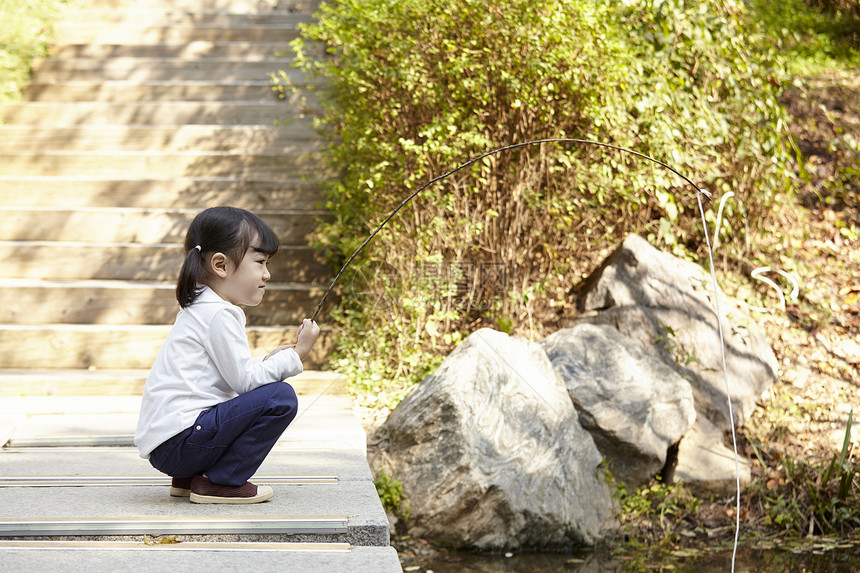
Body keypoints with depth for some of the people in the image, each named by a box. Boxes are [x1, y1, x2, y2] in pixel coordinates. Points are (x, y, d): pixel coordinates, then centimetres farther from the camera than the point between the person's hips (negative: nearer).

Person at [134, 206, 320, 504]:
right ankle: (219, 482, -9)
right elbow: (244, 380, -14)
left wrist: (267, 361, 16)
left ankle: (188, 478, 17)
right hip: (177, 442, -11)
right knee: (280, 398, -17)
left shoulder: (200, 310, 20)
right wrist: (296, 356, -7)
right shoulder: (218, 315, -12)